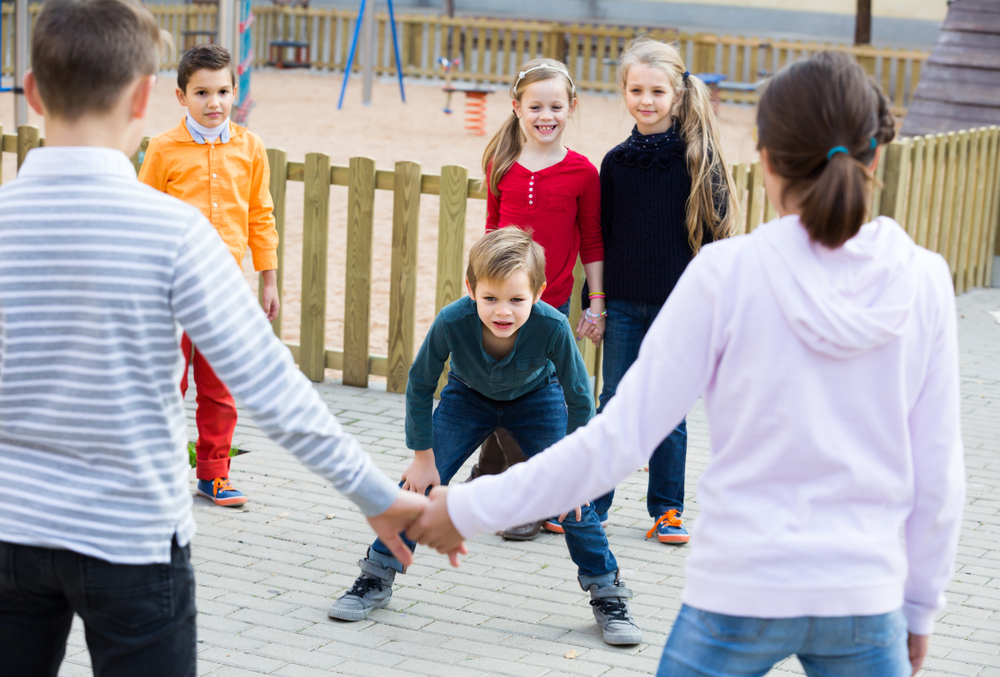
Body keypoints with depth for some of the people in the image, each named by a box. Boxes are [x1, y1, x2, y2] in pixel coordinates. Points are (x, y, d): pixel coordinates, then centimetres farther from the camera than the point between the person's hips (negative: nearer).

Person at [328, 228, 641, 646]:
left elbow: (580, 400, -21)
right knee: (420, 484, -7)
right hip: (468, 396, 1)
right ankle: (377, 577, 12)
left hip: (536, 398, -1)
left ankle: (607, 594, 10)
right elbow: (420, 386, -17)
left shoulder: (552, 327, -39)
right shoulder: (451, 322, -38)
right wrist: (423, 456, -11)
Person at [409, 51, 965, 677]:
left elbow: (621, 438, -10)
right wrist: (920, 607, 16)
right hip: (863, 597, 2)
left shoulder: (730, 273, -11)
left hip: (742, 591, -2)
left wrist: (472, 509, -1)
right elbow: (938, 472, 1)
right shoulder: (924, 282, -5)